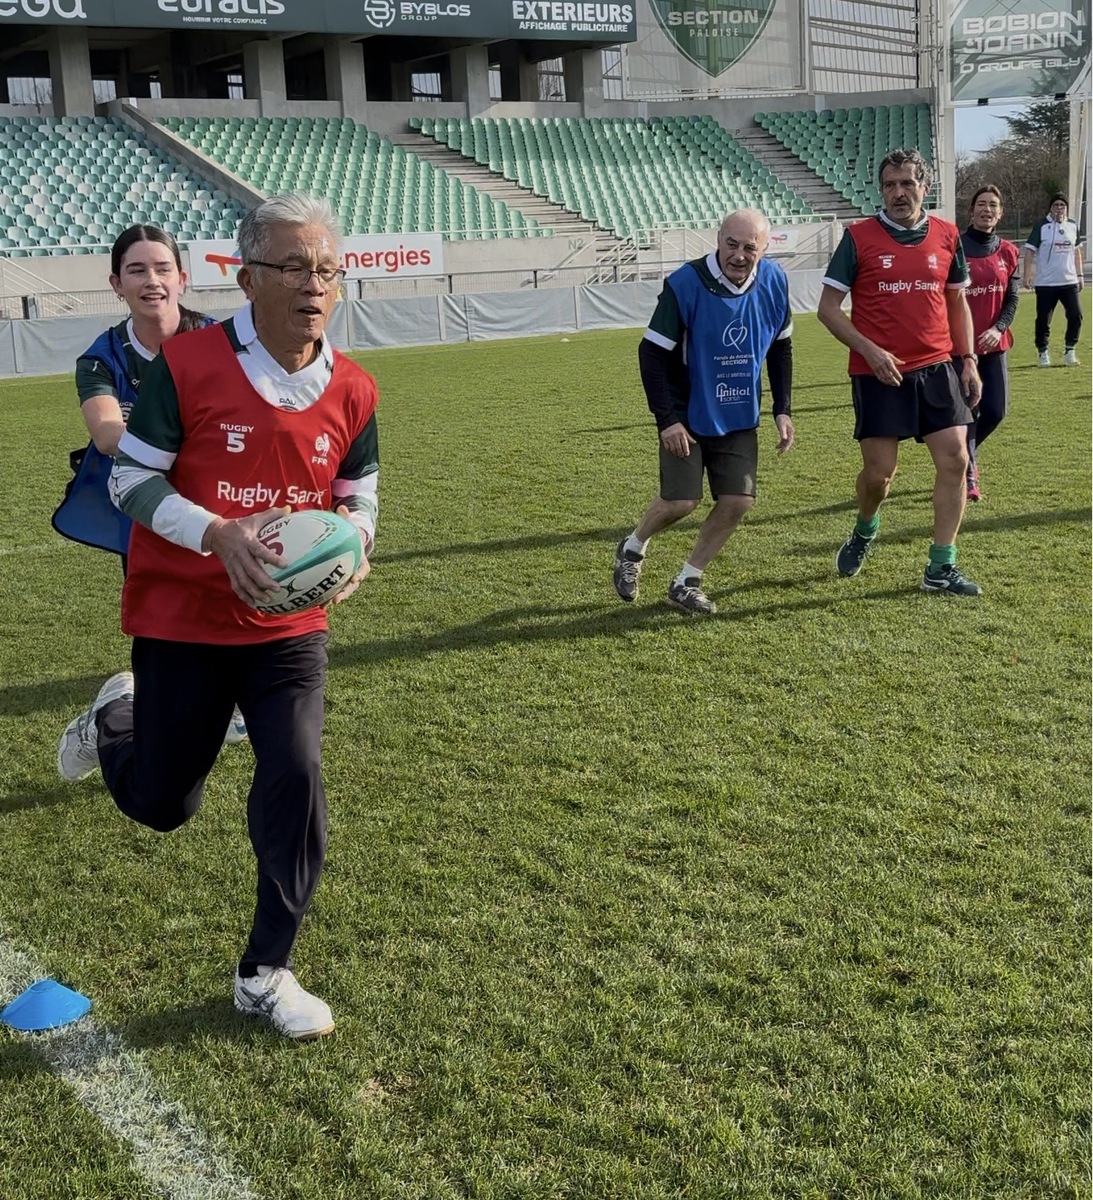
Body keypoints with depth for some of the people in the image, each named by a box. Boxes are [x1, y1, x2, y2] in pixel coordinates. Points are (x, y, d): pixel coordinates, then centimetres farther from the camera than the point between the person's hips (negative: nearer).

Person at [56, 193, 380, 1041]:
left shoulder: (352, 391, -5)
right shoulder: (189, 365, -17)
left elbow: (359, 497, 9)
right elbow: (131, 480, -11)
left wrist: (352, 548, -14)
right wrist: (219, 535, -27)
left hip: (290, 624, 3)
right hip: (182, 621, -2)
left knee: (296, 780, -9)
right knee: (162, 805, 10)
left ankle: (267, 975, 11)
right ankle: (118, 721, 47)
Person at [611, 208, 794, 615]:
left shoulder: (774, 282, -7)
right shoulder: (685, 284, -21)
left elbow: (781, 348, 9)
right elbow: (652, 353, -15)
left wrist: (782, 409, 4)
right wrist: (667, 420, -19)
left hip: (740, 418, 4)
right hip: (687, 416, -4)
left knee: (737, 501, -3)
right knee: (681, 501, -8)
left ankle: (686, 582, 13)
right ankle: (632, 549, 24)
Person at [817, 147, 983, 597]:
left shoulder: (946, 235, 6)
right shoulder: (858, 237, -5)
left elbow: (957, 301, 16)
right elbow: (828, 308, -4)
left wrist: (968, 360, 8)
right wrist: (870, 352, -15)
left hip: (937, 368, 3)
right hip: (878, 372, -3)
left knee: (955, 460, -4)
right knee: (879, 471, 0)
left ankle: (941, 568, 7)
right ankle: (864, 531, 35)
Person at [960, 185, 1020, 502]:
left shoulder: (1008, 252, 7)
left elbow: (1011, 298, 6)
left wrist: (999, 328, -12)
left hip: (994, 344, 4)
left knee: (996, 411, 2)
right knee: (968, 411, -2)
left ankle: (966, 454, 32)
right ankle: (968, 477, 13)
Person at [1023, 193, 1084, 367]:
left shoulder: (1072, 226, 9)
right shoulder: (1041, 226, -5)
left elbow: (1076, 252, 17)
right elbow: (1030, 251, -8)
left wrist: (1080, 275, 14)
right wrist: (1027, 275, -18)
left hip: (1069, 281, 4)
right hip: (1046, 283, -4)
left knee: (1076, 316, -2)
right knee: (1043, 320, 1)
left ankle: (1069, 351, 11)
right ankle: (1043, 353, 15)